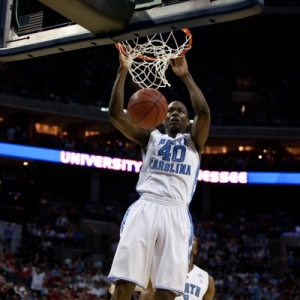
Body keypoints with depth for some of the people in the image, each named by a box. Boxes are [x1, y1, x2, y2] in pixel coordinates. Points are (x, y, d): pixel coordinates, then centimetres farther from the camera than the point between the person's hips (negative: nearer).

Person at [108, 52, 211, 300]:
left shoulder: (193, 142, 20)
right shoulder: (151, 137, 22)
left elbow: (204, 112, -1)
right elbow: (115, 113, 10)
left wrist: (186, 76, 1)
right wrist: (123, 71, 4)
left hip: (176, 214, 0)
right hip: (145, 209, 1)